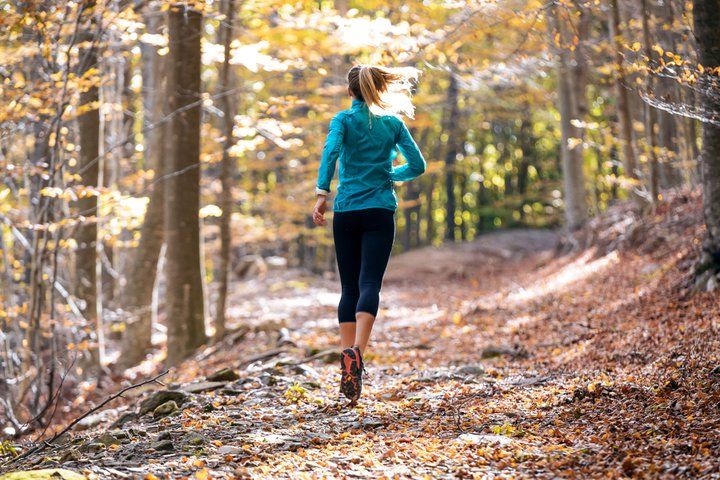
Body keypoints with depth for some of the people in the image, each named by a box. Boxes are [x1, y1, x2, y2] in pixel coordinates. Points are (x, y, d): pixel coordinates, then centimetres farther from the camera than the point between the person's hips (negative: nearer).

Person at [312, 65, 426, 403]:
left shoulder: (343, 120, 4)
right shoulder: (393, 123, 8)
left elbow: (331, 151, -15)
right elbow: (417, 165, 7)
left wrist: (322, 193, -22)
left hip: (346, 213, 1)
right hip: (380, 212, -1)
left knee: (349, 287, 10)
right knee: (369, 284, -11)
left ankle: (346, 355, 3)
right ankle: (357, 350, -34)